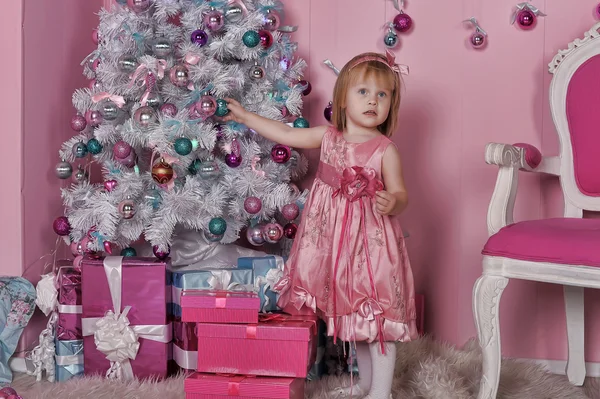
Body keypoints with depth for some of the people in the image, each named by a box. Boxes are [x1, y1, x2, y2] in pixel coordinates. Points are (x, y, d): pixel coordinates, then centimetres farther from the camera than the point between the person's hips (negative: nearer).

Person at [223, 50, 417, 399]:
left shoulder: (385, 149, -9)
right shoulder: (328, 137, 4)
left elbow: (400, 195, -7)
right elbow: (286, 134, 12)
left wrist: (393, 203, -31)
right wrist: (245, 116, 15)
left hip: (370, 239, -5)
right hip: (334, 239, 5)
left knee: (377, 315, -2)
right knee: (354, 313, 15)